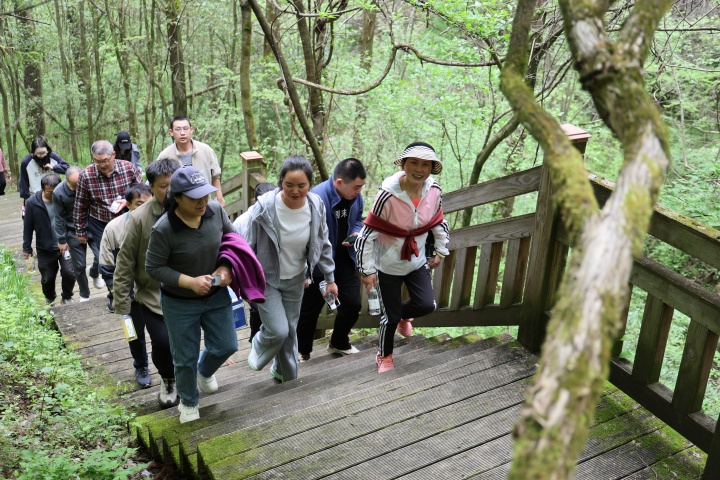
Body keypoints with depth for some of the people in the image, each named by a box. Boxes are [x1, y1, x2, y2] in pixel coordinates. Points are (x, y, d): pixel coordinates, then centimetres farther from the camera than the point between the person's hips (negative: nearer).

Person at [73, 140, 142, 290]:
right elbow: (80, 207, -4)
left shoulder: (129, 168, -13)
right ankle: (94, 272, 46)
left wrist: (127, 201, -19)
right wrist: (80, 232, 3)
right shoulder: (85, 176, -14)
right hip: (99, 226, -1)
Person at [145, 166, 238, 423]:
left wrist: (226, 267, -14)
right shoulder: (163, 229, -26)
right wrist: (190, 282, -27)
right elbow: (153, 268, -17)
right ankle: (188, 403, 39)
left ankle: (205, 371, 48)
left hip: (216, 295, 4)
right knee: (185, 357, 11)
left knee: (226, 345, 13)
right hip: (180, 304, -4)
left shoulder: (216, 210, -14)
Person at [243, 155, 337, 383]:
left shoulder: (316, 206, -14)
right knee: (278, 330, -11)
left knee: (290, 331, 15)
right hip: (265, 278, -3)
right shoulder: (265, 207, -26)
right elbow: (248, 246, -15)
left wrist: (330, 278, 6)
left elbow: (323, 244, 1)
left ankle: (286, 377, 40)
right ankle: (258, 348, 26)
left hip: (295, 279, 4)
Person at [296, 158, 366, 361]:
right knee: (310, 310, 10)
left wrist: (357, 232, -8)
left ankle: (339, 343, 35)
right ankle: (302, 353, 33)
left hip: (345, 261, 6)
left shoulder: (355, 196, -7)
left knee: (353, 304, 7)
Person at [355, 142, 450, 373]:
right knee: (390, 316, 6)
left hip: (417, 261, 4)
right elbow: (368, 234, -22)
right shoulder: (388, 194, -28)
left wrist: (440, 251, 11)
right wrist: (368, 270, -18)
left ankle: (403, 314, 35)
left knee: (426, 305, -3)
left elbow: (439, 222, 8)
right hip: (389, 265, -4)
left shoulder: (434, 191, -13)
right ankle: (384, 356, 35)